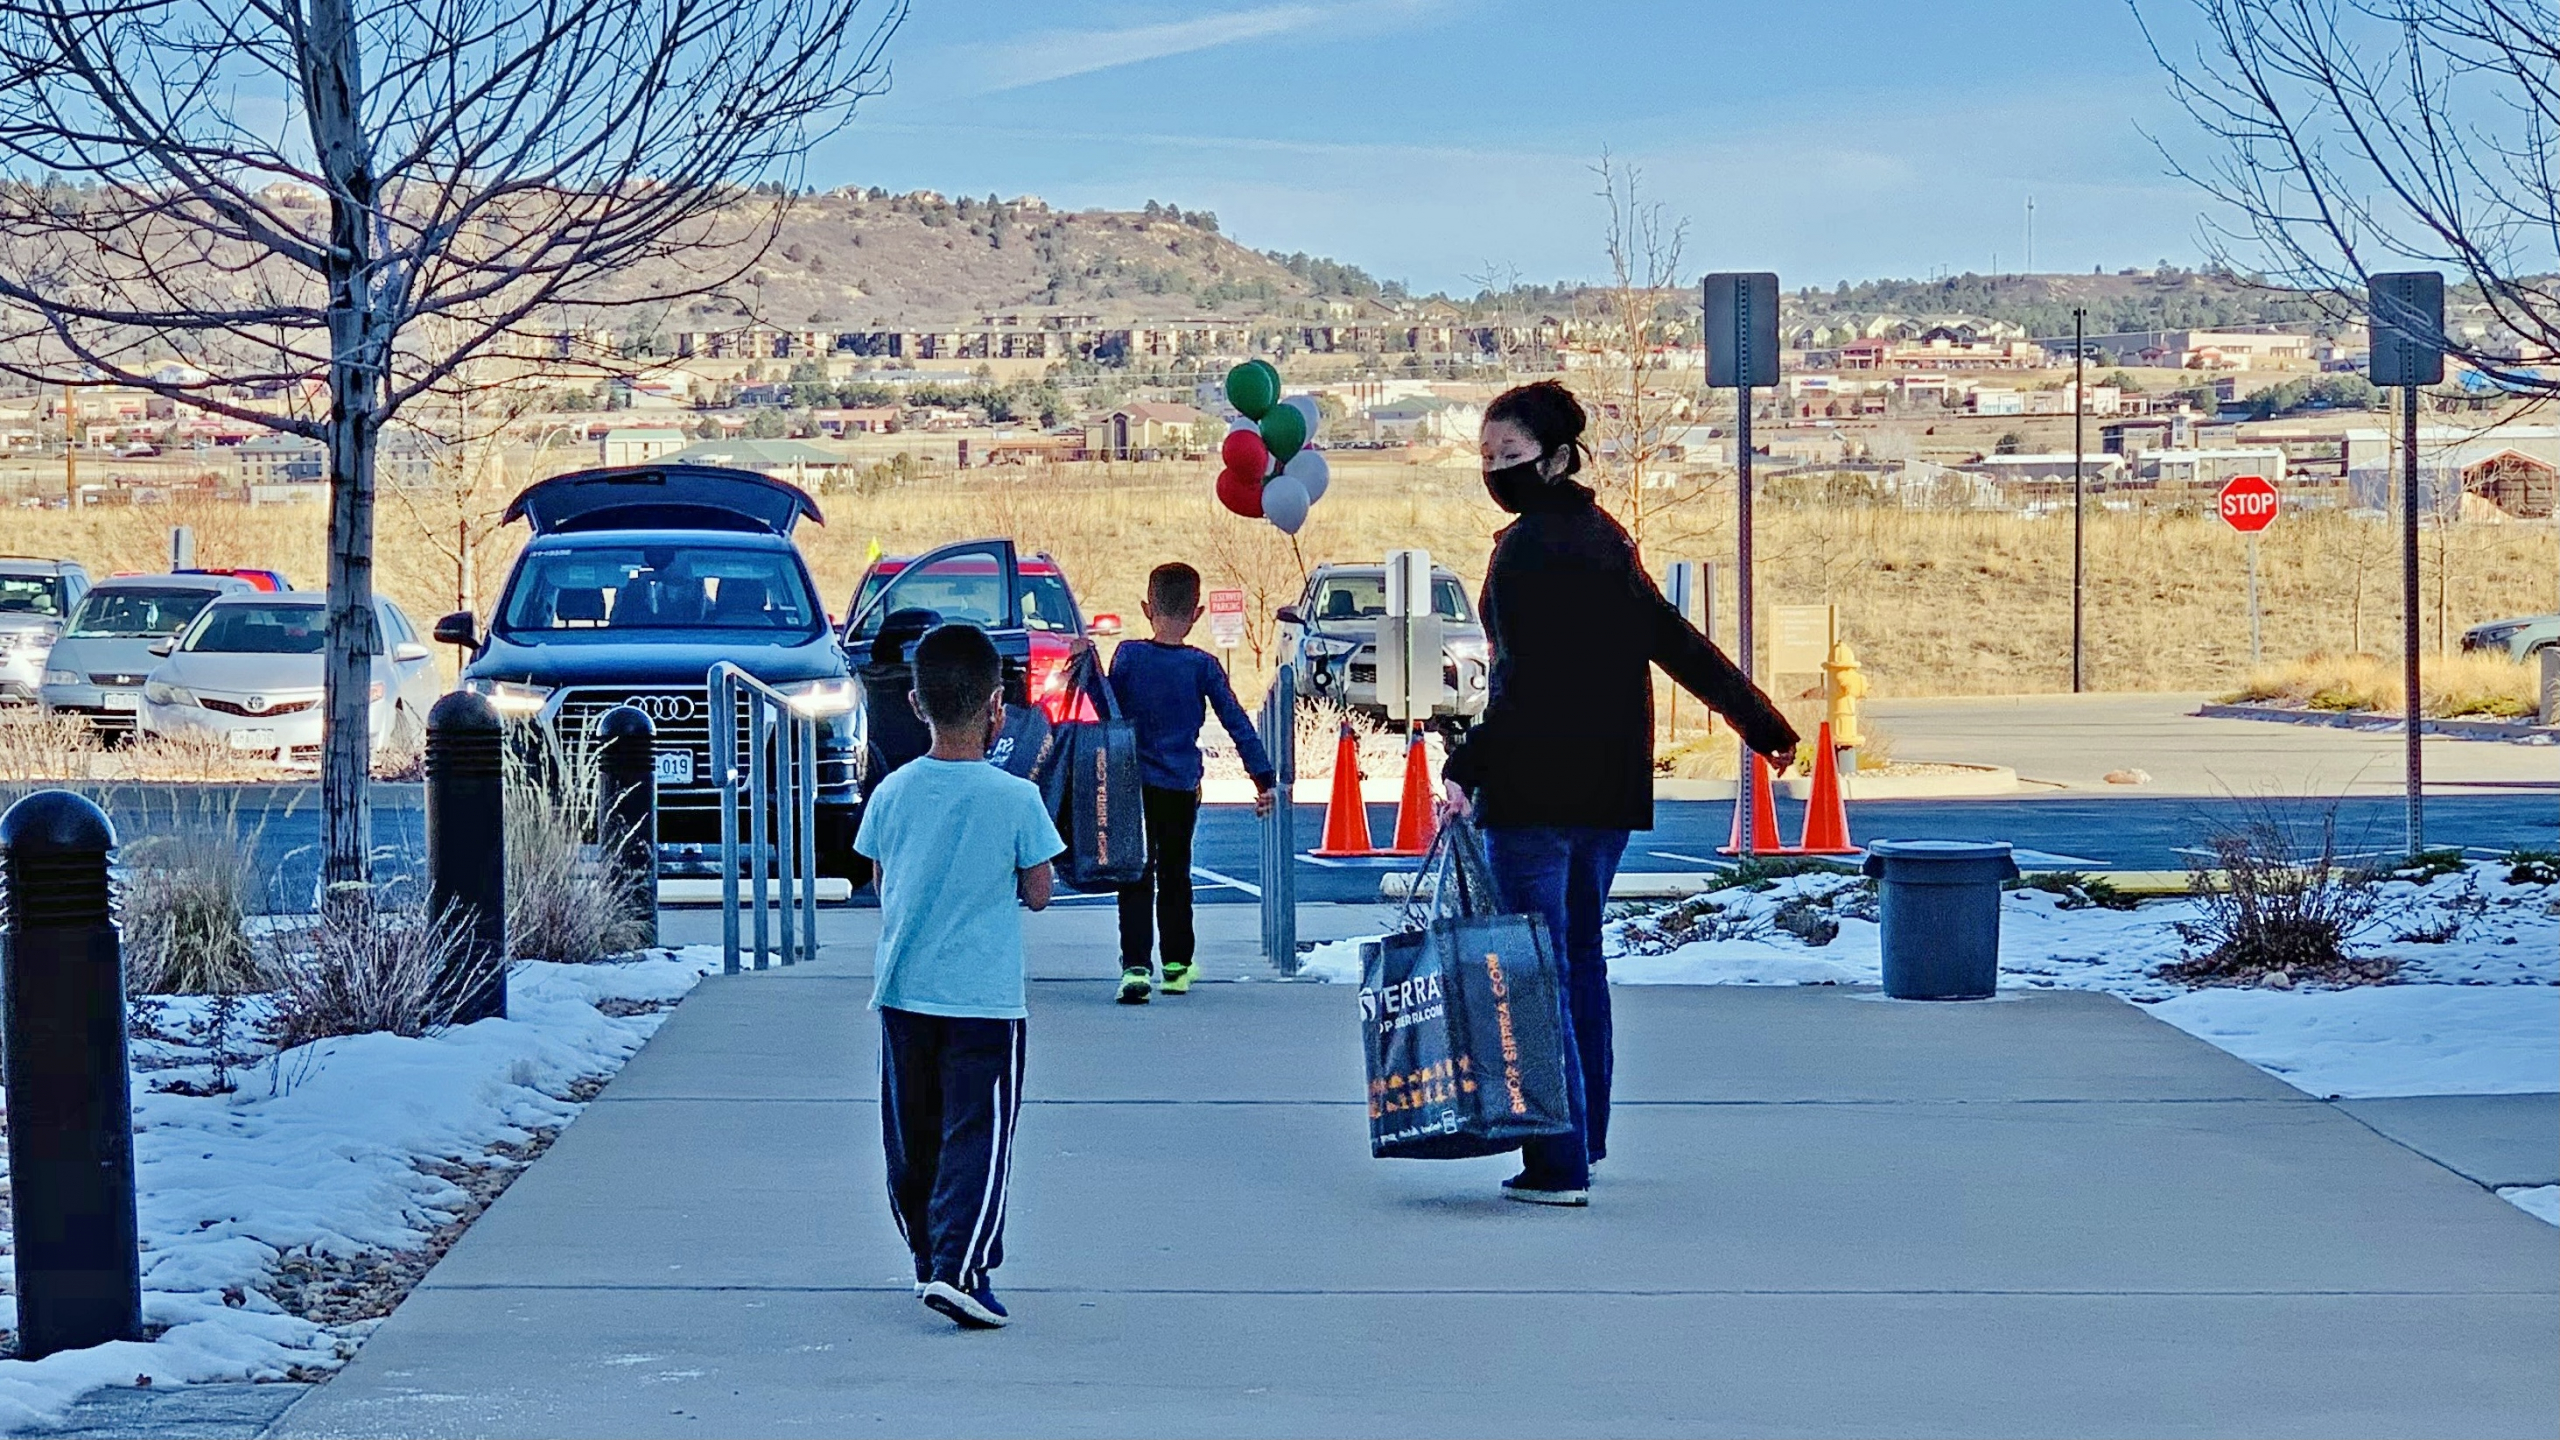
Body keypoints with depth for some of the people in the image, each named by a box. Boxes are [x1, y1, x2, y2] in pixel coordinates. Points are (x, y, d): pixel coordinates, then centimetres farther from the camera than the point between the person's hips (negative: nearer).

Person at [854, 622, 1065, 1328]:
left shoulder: (893, 792, -1)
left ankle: (929, 1259, 27)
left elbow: (883, 887, 10)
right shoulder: (1016, 799, -12)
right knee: (977, 1137, -3)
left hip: (903, 992, 4)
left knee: (911, 1138, 15)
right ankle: (958, 1267, -16)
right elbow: (1037, 893, -3)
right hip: (985, 1000, -4)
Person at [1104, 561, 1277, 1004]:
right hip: (1181, 786, 1)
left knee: (1136, 878, 0)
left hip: (1134, 783, -1)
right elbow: (1237, 723, -3)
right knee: (1175, 875, 16)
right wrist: (1264, 779, 1)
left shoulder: (1127, 656, -7)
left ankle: (1136, 966, -14)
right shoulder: (1202, 666, -6)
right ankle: (1177, 965, 24)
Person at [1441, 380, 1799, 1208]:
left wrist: (1465, 768, -24)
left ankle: (1558, 1167, -11)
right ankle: (1584, 1140, 29)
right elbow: (1676, 643, 19)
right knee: (1580, 956, 20)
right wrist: (1761, 723, 27)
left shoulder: (1525, 549, -12)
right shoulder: (1603, 537, 14)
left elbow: (1524, 681, -21)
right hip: (1610, 790, 9)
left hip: (1537, 789, -9)